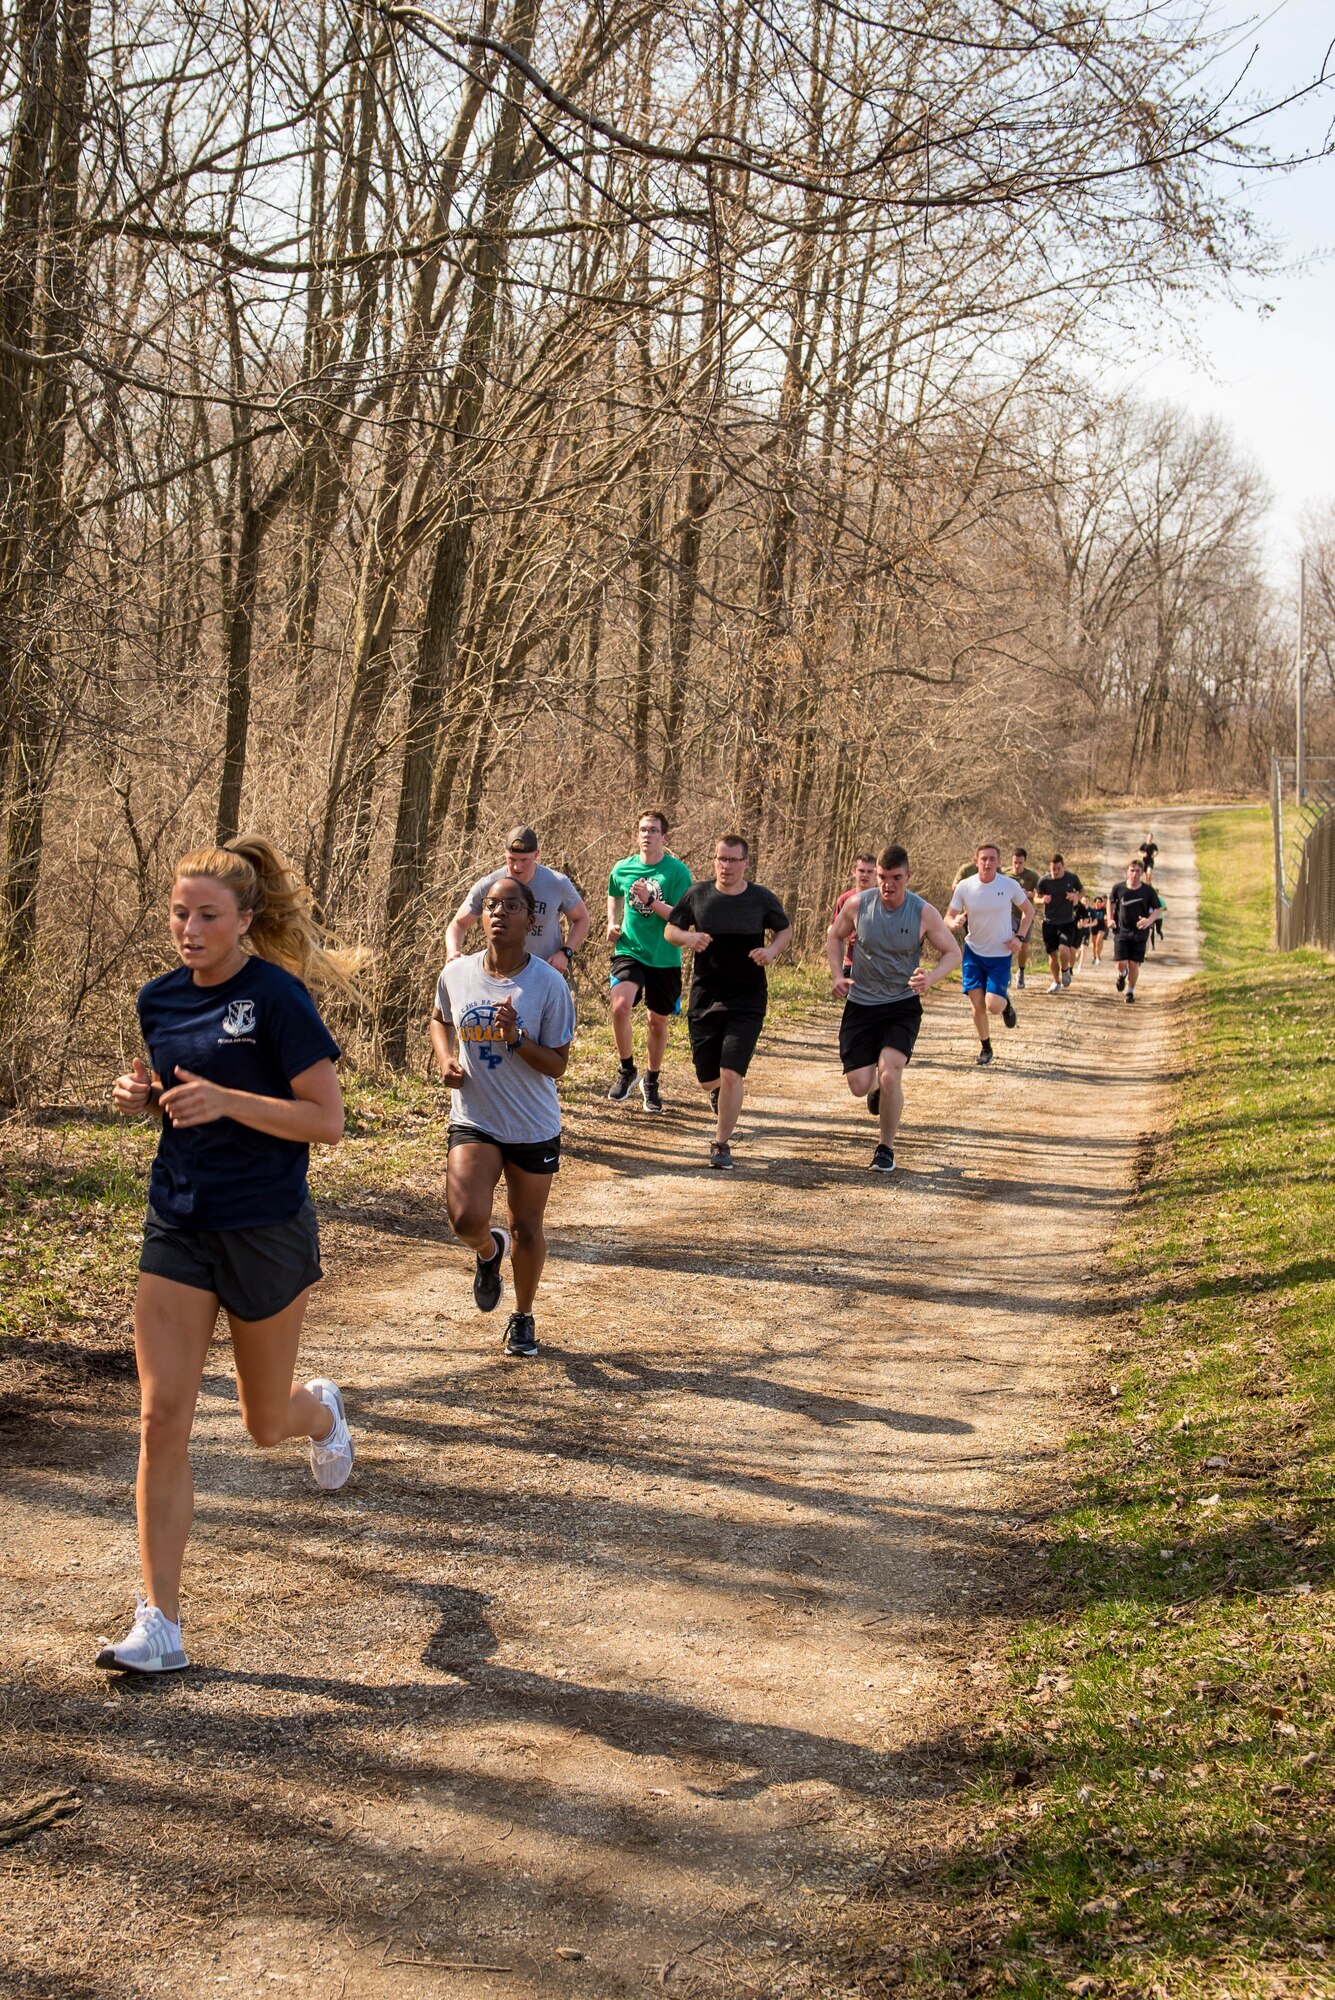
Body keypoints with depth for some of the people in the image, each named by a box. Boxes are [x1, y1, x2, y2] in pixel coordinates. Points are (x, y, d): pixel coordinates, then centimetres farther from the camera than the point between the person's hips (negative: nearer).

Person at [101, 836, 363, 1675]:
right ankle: (159, 1626, -1)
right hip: (178, 1228, 4)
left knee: (266, 1422, 14)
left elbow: (327, 1121, -15)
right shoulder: (160, 1000, 3)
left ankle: (324, 1411, 53)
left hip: (266, 1232, -4)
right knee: (163, 1422, -6)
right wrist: (140, 1095, -4)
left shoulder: (278, 998, -15)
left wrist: (227, 1101, -26)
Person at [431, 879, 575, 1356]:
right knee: (466, 1219, -18)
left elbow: (557, 1065, -9)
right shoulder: (457, 974, -5)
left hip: (534, 1128, -1)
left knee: (526, 1225, 12)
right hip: (474, 1121, 1)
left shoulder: (549, 984, -13)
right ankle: (489, 1252, 20)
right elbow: (439, 1019, 17)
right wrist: (445, 1058, -3)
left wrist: (517, 1040, -27)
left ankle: (523, 1318, 36)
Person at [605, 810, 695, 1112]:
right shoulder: (622, 869, 2)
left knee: (658, 1021, 10)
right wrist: (612, 923, 8)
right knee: (620, 1007, -23)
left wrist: (650, 901, -24)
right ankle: (627, 1070, -1)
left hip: (665, 958, 0)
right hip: (629, 950, 1)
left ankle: (651, 1081, 32)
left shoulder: (677, 872, -7)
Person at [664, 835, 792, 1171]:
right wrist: (687, 937, -14)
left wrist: (772, 950, -9)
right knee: (708, 1079, 8)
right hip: (704, 998, 2)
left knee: (731, 1073, -15)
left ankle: (721, 1144, 0)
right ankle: (720, 1091, 47)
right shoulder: (698, 895, 0)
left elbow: (785, 931, 12)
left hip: (747, 1001, -2)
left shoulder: (762, 899, -3)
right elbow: (670, 930, 9)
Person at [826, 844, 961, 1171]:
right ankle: (878, 1088, 39)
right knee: (859, 1085, -3)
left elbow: (953, 953, -1)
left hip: (903, 1005, -2)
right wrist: (837, 974, -3)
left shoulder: (924, 913, -11)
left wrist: (931, 978, -21)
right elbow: (835, 935, 12)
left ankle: (886, 1149, 2)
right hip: (861, 1005, 2)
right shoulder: (858, 905, -8)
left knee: (890, 1075, -20)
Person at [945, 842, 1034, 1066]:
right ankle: (985, 1047, 24)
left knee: (993, 1005, -13)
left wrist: (1019, 937, -6)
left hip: (1001, 954, -1)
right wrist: (955, 923, -26)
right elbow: (949, 917, -2)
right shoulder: (964, 887, -9)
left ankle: (1006, 1002, 24)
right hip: (973, 951, 1)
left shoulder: (1010, 885, -10)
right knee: (977, 1004, 1)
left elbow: (1028, 910, 6)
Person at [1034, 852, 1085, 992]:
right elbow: (1036, 898, 3)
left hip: (1068, 922, -1)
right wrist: (1042, 900, -20)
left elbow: (1082, 890, 12)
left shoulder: (1072, 878, -6)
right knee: (1052, 954, 5)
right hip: (1049, 923, 1)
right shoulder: (1044, 881, -8)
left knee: (1064, 949, -21)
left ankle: (1066, 970, 12)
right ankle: (1056, 982, 27)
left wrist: (1077, 896, -11)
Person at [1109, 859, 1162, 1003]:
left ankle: (1130, 992, 21)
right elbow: (1110, 901, 15)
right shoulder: (1118, 888, -4)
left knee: (1134, 965, 0)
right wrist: (1110, 918, 4)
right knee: (1121, 963, -8)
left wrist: (1149, 920, -17)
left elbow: (1157, 909, 2)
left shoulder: (1148, 891, -6)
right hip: (1121, 931, 0)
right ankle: (1122, 975, 30)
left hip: (1139, 933, 0)